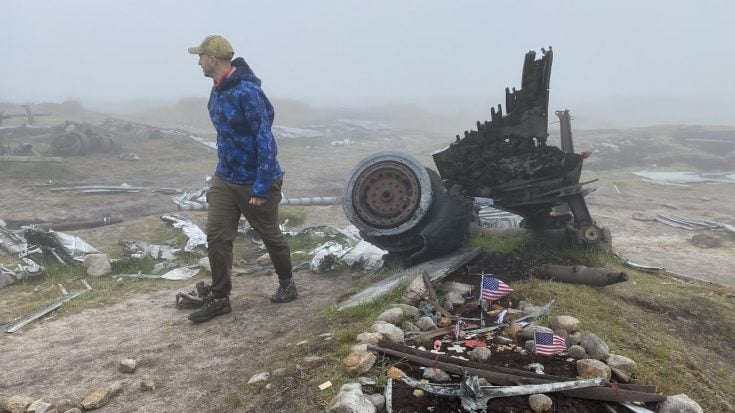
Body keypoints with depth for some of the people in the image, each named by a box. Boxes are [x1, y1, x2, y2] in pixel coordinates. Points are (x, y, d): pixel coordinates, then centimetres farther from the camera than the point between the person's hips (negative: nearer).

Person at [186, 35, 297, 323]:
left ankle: (287, 284, 33)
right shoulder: (217, 91, 6)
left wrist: (261, 188, -25)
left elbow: (266, 141, -25)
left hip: (255, 181, -7)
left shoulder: (247, 92, -23)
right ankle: (219, 298, 13)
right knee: (216, 237, 1)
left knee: (270, 236, 11)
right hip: (224, 179, 7)